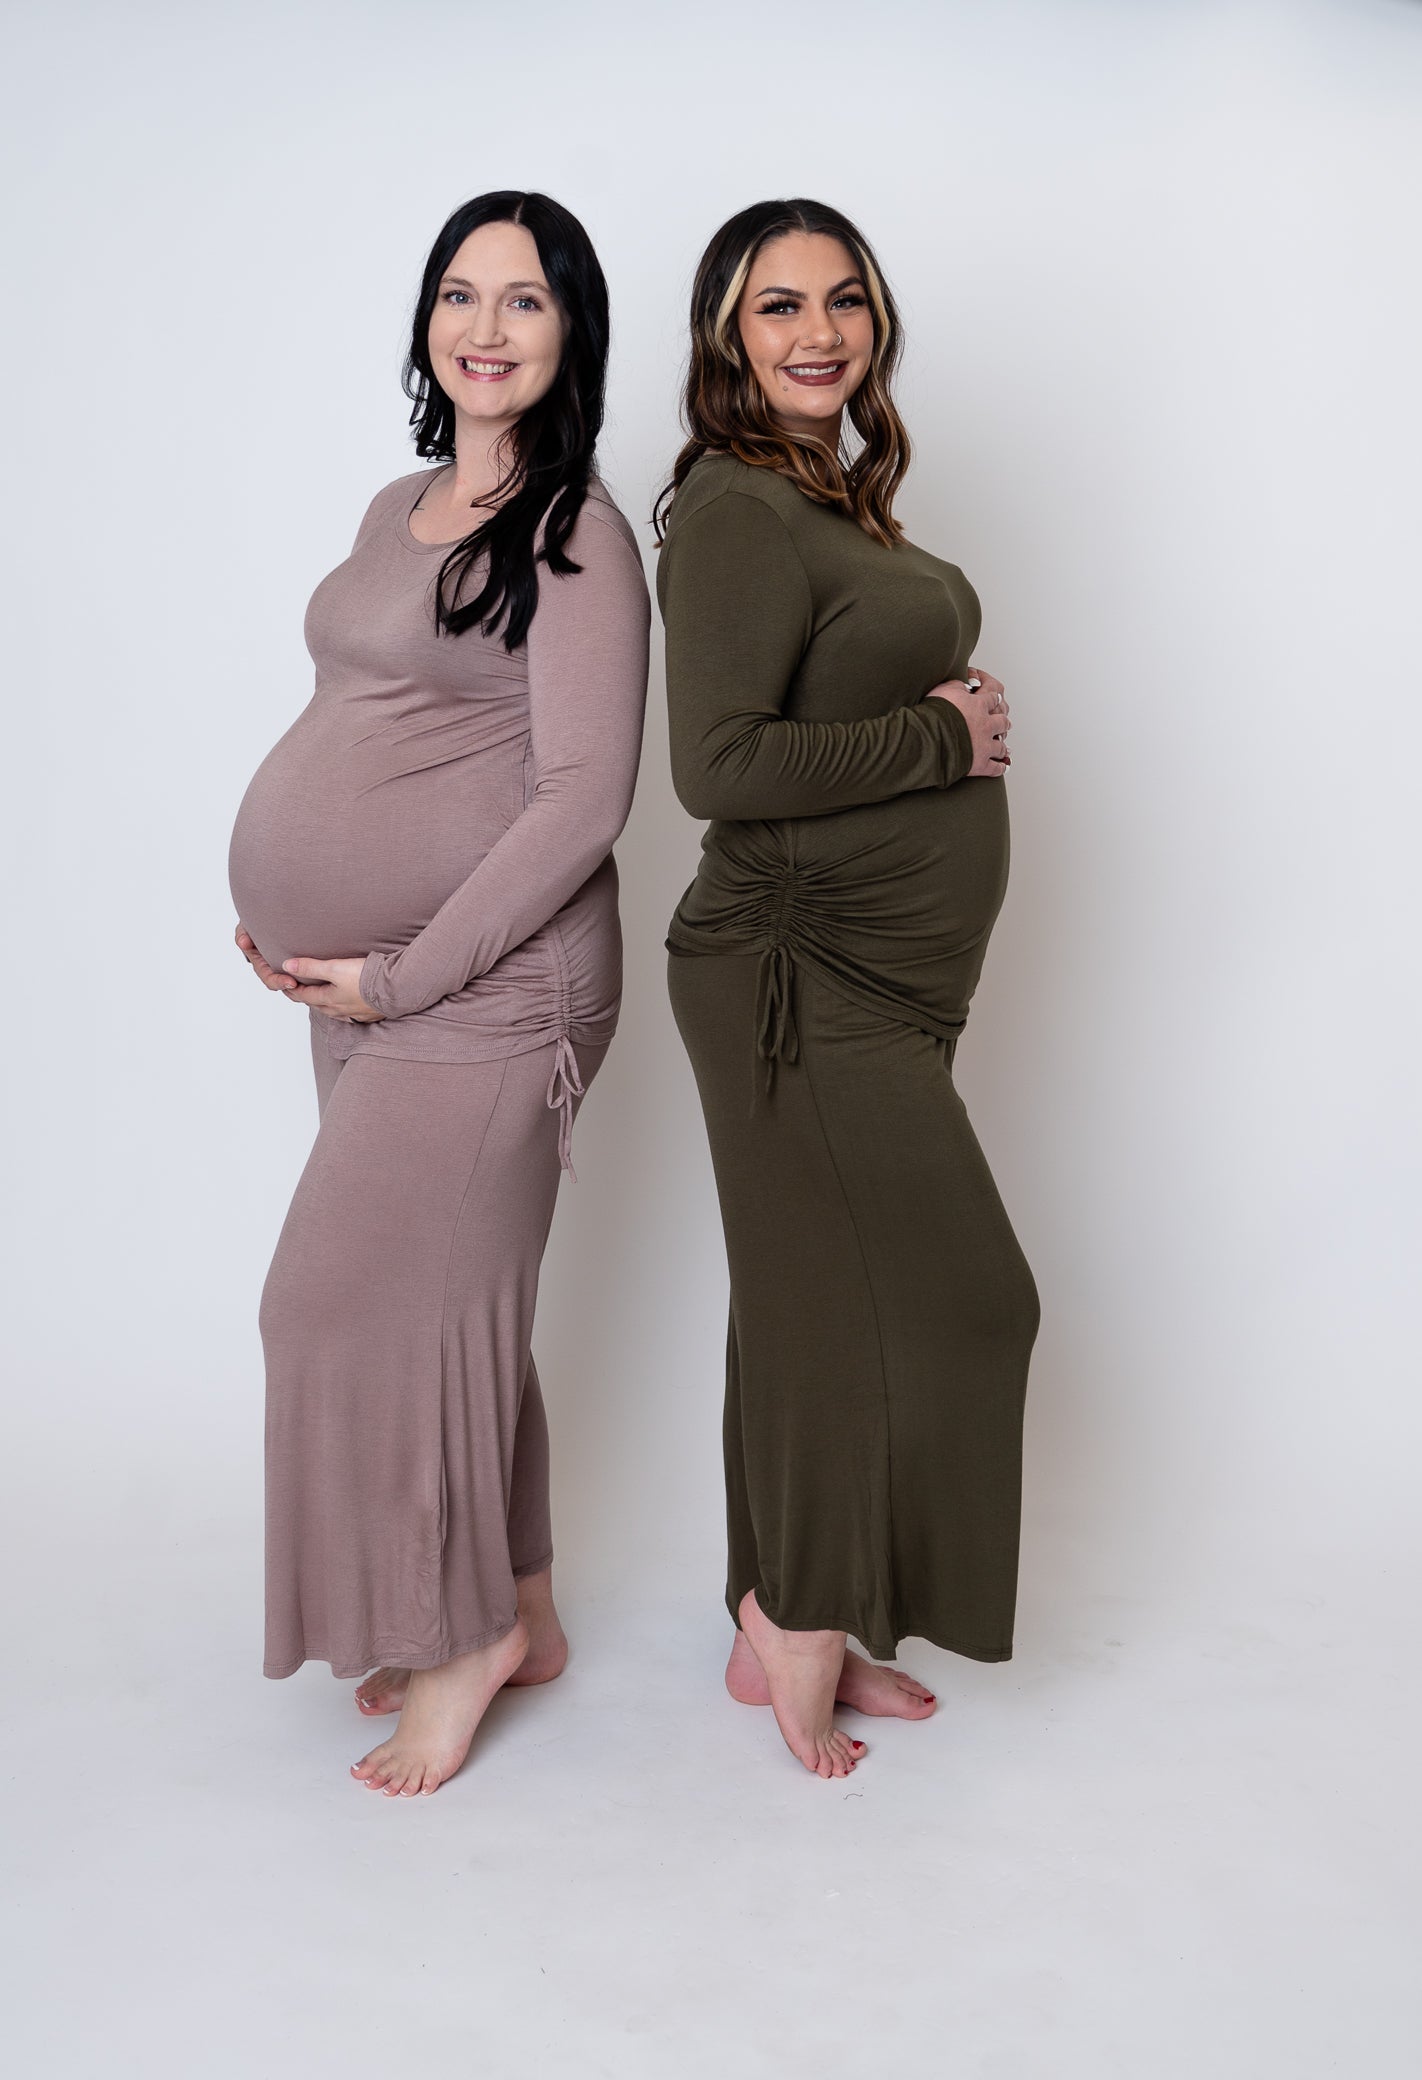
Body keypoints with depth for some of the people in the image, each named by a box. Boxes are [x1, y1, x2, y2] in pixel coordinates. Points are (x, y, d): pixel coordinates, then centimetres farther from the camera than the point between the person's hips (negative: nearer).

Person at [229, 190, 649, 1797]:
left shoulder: (576, 537, -11)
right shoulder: (399, 510, 14)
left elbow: (583, 797, -18)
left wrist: (404, 973, -17)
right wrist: (283, 907, 9)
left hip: (483, 984, -8)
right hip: (368, 983, 8)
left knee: (368, 1300, -4)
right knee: (450, 1300, 13)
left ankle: (472, 1633, 17)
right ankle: (514, 1616, 29)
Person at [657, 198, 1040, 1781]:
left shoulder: (844, 493, 15)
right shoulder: (735, 511, -15)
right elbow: (718, 766, -24)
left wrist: (957, 726, 3)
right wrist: (944, 735, -15)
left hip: (880, 972, 9)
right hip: (801, 978, -9)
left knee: (828, 1310, 14)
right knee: (945, 1298, -4)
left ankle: (792, 1633, 27)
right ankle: (800, 1622, 13)